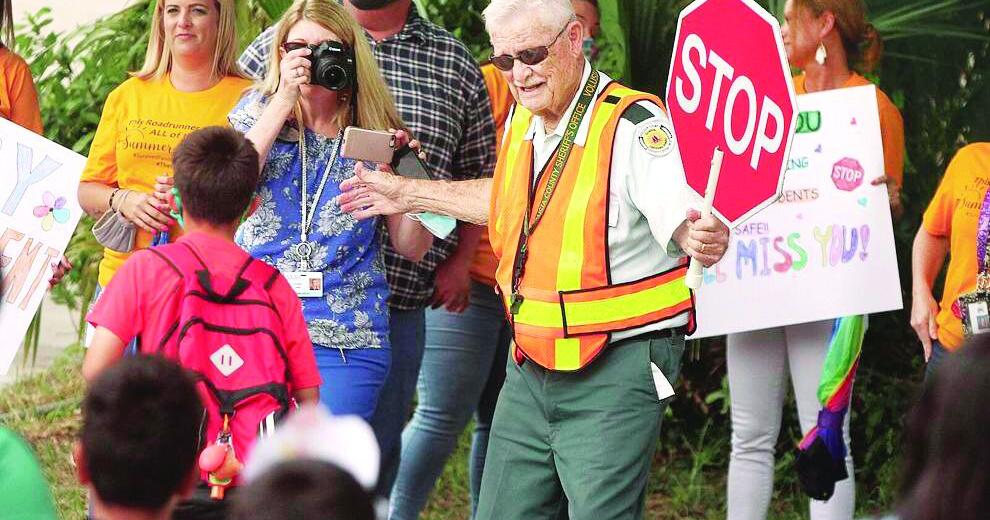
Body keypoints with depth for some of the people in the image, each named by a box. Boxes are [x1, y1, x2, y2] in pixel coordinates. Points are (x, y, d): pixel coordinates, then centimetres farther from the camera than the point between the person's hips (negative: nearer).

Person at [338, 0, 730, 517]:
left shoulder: (632, 125, -16)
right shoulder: (523, 119, 8)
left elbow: (682, 219, -28)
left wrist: (702, 237, -52)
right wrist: (410, 194, 32)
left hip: (615, 372, -8)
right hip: (532, 368, 8)